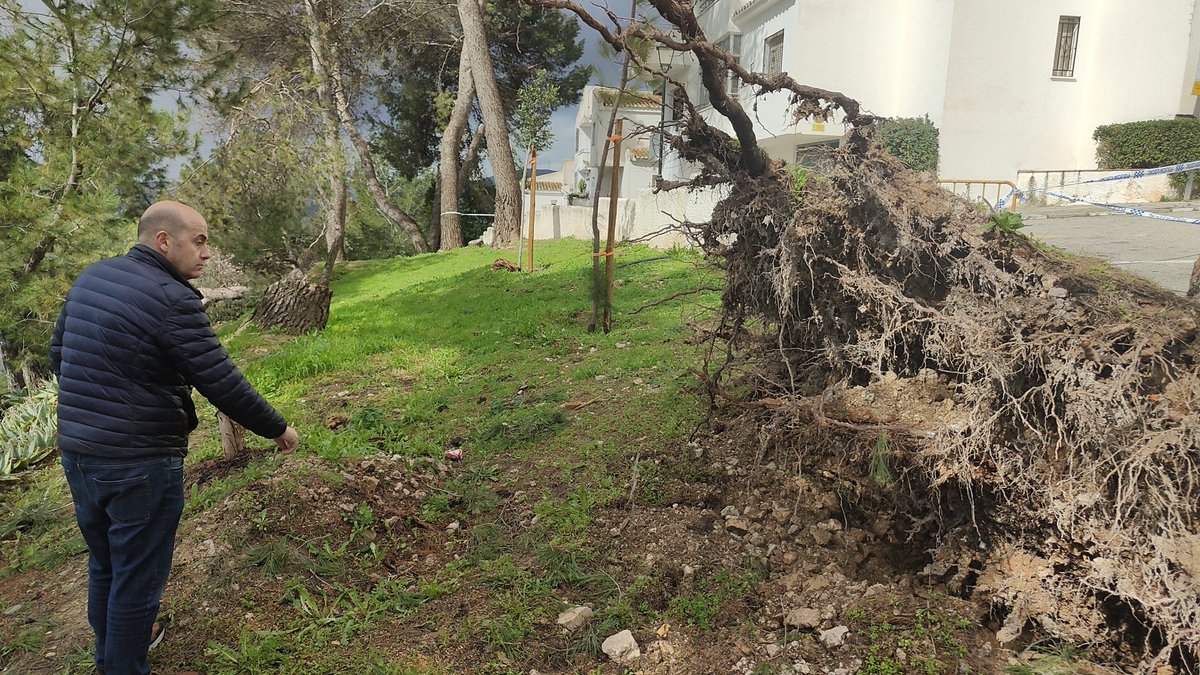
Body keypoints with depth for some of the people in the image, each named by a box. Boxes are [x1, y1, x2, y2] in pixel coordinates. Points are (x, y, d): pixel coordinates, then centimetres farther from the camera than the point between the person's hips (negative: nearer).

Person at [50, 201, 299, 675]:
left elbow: (58, 355, 15)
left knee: (103, 563, 26)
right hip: (139, 465, -9)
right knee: (137, 578, 9)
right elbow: (223, 385, -18)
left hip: (75, 454, 9)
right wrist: (278, 429, -5)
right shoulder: (172, 300, -20)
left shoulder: (89, 278, 5)